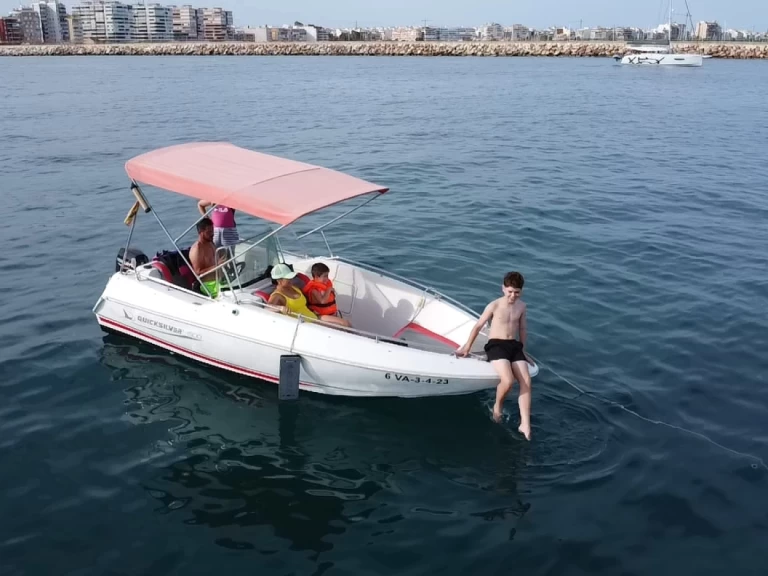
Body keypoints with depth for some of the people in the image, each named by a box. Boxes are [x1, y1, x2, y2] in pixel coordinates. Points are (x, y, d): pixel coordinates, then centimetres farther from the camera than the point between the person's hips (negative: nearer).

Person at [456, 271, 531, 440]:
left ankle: (525, 424, -14)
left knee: (526, 381, -16)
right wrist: (467, 347, 5)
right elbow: (478, 326, 2)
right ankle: (497, 406, 5)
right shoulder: (494, 306, -5)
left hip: (514, 346, 5)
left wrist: (522, 350, 25)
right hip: (496, 345, -5)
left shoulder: (522, 306, 8)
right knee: (508, 380, -27)